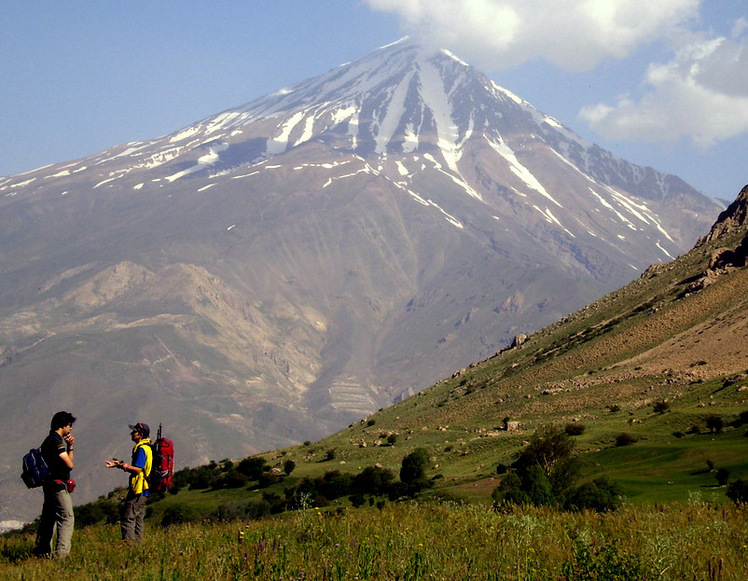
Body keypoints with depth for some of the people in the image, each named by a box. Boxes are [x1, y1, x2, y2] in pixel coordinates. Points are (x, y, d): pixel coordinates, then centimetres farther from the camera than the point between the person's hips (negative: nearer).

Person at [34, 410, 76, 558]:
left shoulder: (48, 440, 17)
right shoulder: (56, 441, -15)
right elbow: (70, 464, -15)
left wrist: (69, 446, 10)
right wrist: (71, 447, -2)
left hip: (49, 484, 10)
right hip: (59, 486, -10)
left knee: (48, 518, 15)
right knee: (67, 518, -11)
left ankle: (42, 551, 20)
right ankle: (61, 552, -16)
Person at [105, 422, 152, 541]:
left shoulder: (141, 449, -13)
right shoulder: (146, 448, 19)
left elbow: (138, 469, -22)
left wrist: (125, 466, -31)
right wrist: (118, 464, 21)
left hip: (138, 490, -10)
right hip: (143, 491, 10)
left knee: (127, 519, -10)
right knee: (138, 520, 12)